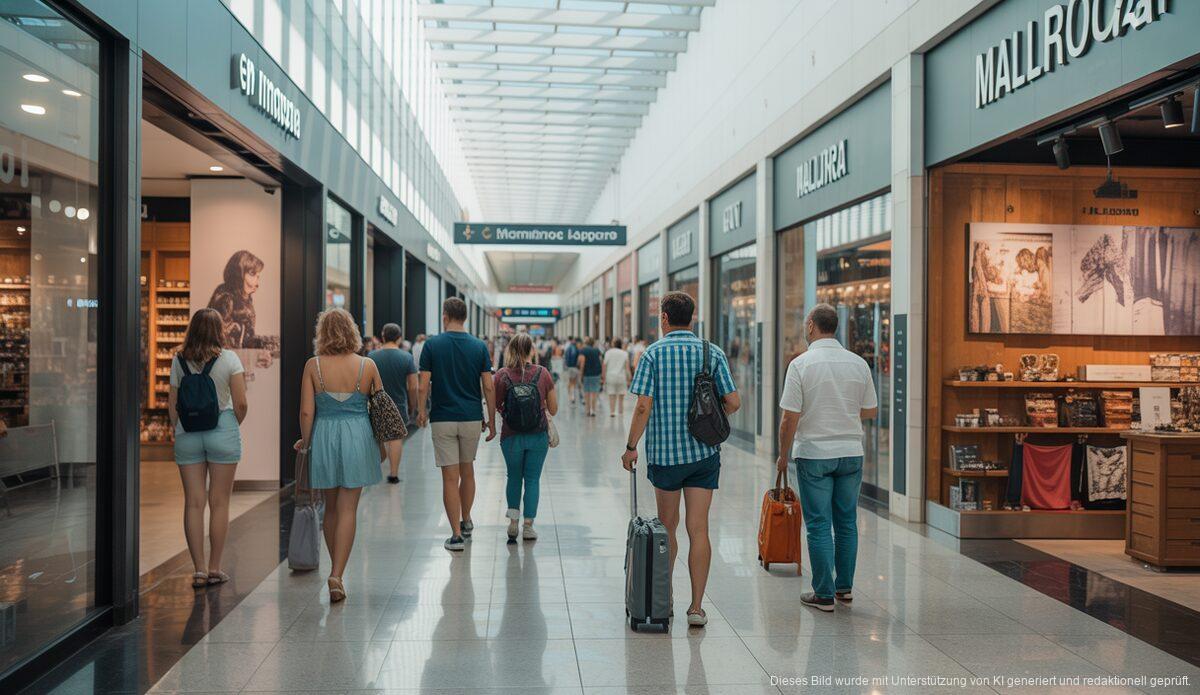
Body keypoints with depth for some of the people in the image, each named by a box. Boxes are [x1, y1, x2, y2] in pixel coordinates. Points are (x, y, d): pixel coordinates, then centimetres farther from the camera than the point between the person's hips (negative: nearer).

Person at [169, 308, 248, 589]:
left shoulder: (179, 360, 3)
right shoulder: (229, 359, -5)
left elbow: (172, 403, 4)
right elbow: (241, 403, -8)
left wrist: (177, 430, 17)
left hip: (187, 434, 2)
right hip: (222, 431, -2)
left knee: (193, 503, 6)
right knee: (219, 503, 6)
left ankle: (198, 570, 8)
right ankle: (214, 569, 11)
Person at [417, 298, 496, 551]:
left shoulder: (432, 345, -6)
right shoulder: (479, 346, -1)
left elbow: (423, 386, -7)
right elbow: (488, 387, -3)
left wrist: (422, 411, 10)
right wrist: (491, 419, 5)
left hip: (442, 419, -2)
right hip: (472, 418, 2)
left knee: (450, 477, 0)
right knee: (467, 471, 20)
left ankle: (456, 534, -1)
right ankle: (466, 521, 33)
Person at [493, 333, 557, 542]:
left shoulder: (502, 375, -7)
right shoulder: (542, 373, -5)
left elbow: (495, 407, -1)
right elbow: (553, 409, 0)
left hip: (511, 436, 0)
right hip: (538, 436, 0)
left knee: (514, 477, 19)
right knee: (532, 478, 10)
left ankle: (513, 520, 12)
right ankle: (528, 526, 10)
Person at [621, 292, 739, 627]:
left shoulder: (653, 353, -6)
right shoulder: (713, 353, 1)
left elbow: (644, 406, -12)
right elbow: (733, 402, -3)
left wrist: (631, 446, -2)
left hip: (664, 452, -1)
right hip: (704, 452, 1)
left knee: (667, 527, 15)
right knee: (698, 529, 2)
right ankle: (696, 606, 2)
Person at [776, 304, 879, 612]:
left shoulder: (801, 364, -12)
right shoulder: (859, 364, 1)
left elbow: (790, 418, -13)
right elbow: (870, 411, 9)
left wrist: (783, 455, 0)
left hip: (813, 453, -4)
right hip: (851, 452, 4)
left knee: (818, 525, 2)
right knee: (847, 522, 14)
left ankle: (824, 593, 7)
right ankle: (844, 586, 24)